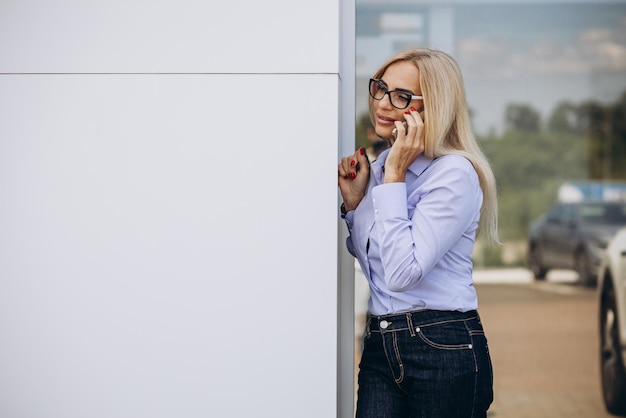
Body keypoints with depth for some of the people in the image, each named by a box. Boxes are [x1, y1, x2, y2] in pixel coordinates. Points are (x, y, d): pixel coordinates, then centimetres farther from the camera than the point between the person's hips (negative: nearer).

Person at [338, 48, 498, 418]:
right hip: (379, 346, 7)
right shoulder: (383, 163, 10)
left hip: (443, 349, -7)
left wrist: (394, 176, -18)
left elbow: (402, 273, -23)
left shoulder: (455, 175, -14)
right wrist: (353, 199, 4)